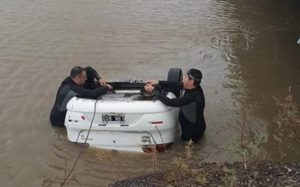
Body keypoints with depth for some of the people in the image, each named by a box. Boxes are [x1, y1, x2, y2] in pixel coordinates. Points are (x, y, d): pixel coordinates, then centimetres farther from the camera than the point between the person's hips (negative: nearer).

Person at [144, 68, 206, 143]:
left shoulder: (193, 96, -40)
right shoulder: (193, 87, -15)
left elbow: (169, 102, -39)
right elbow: (176, 84, -3)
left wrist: (154, 90, -30)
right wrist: (158, 82, -11)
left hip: (195, 129, -7)